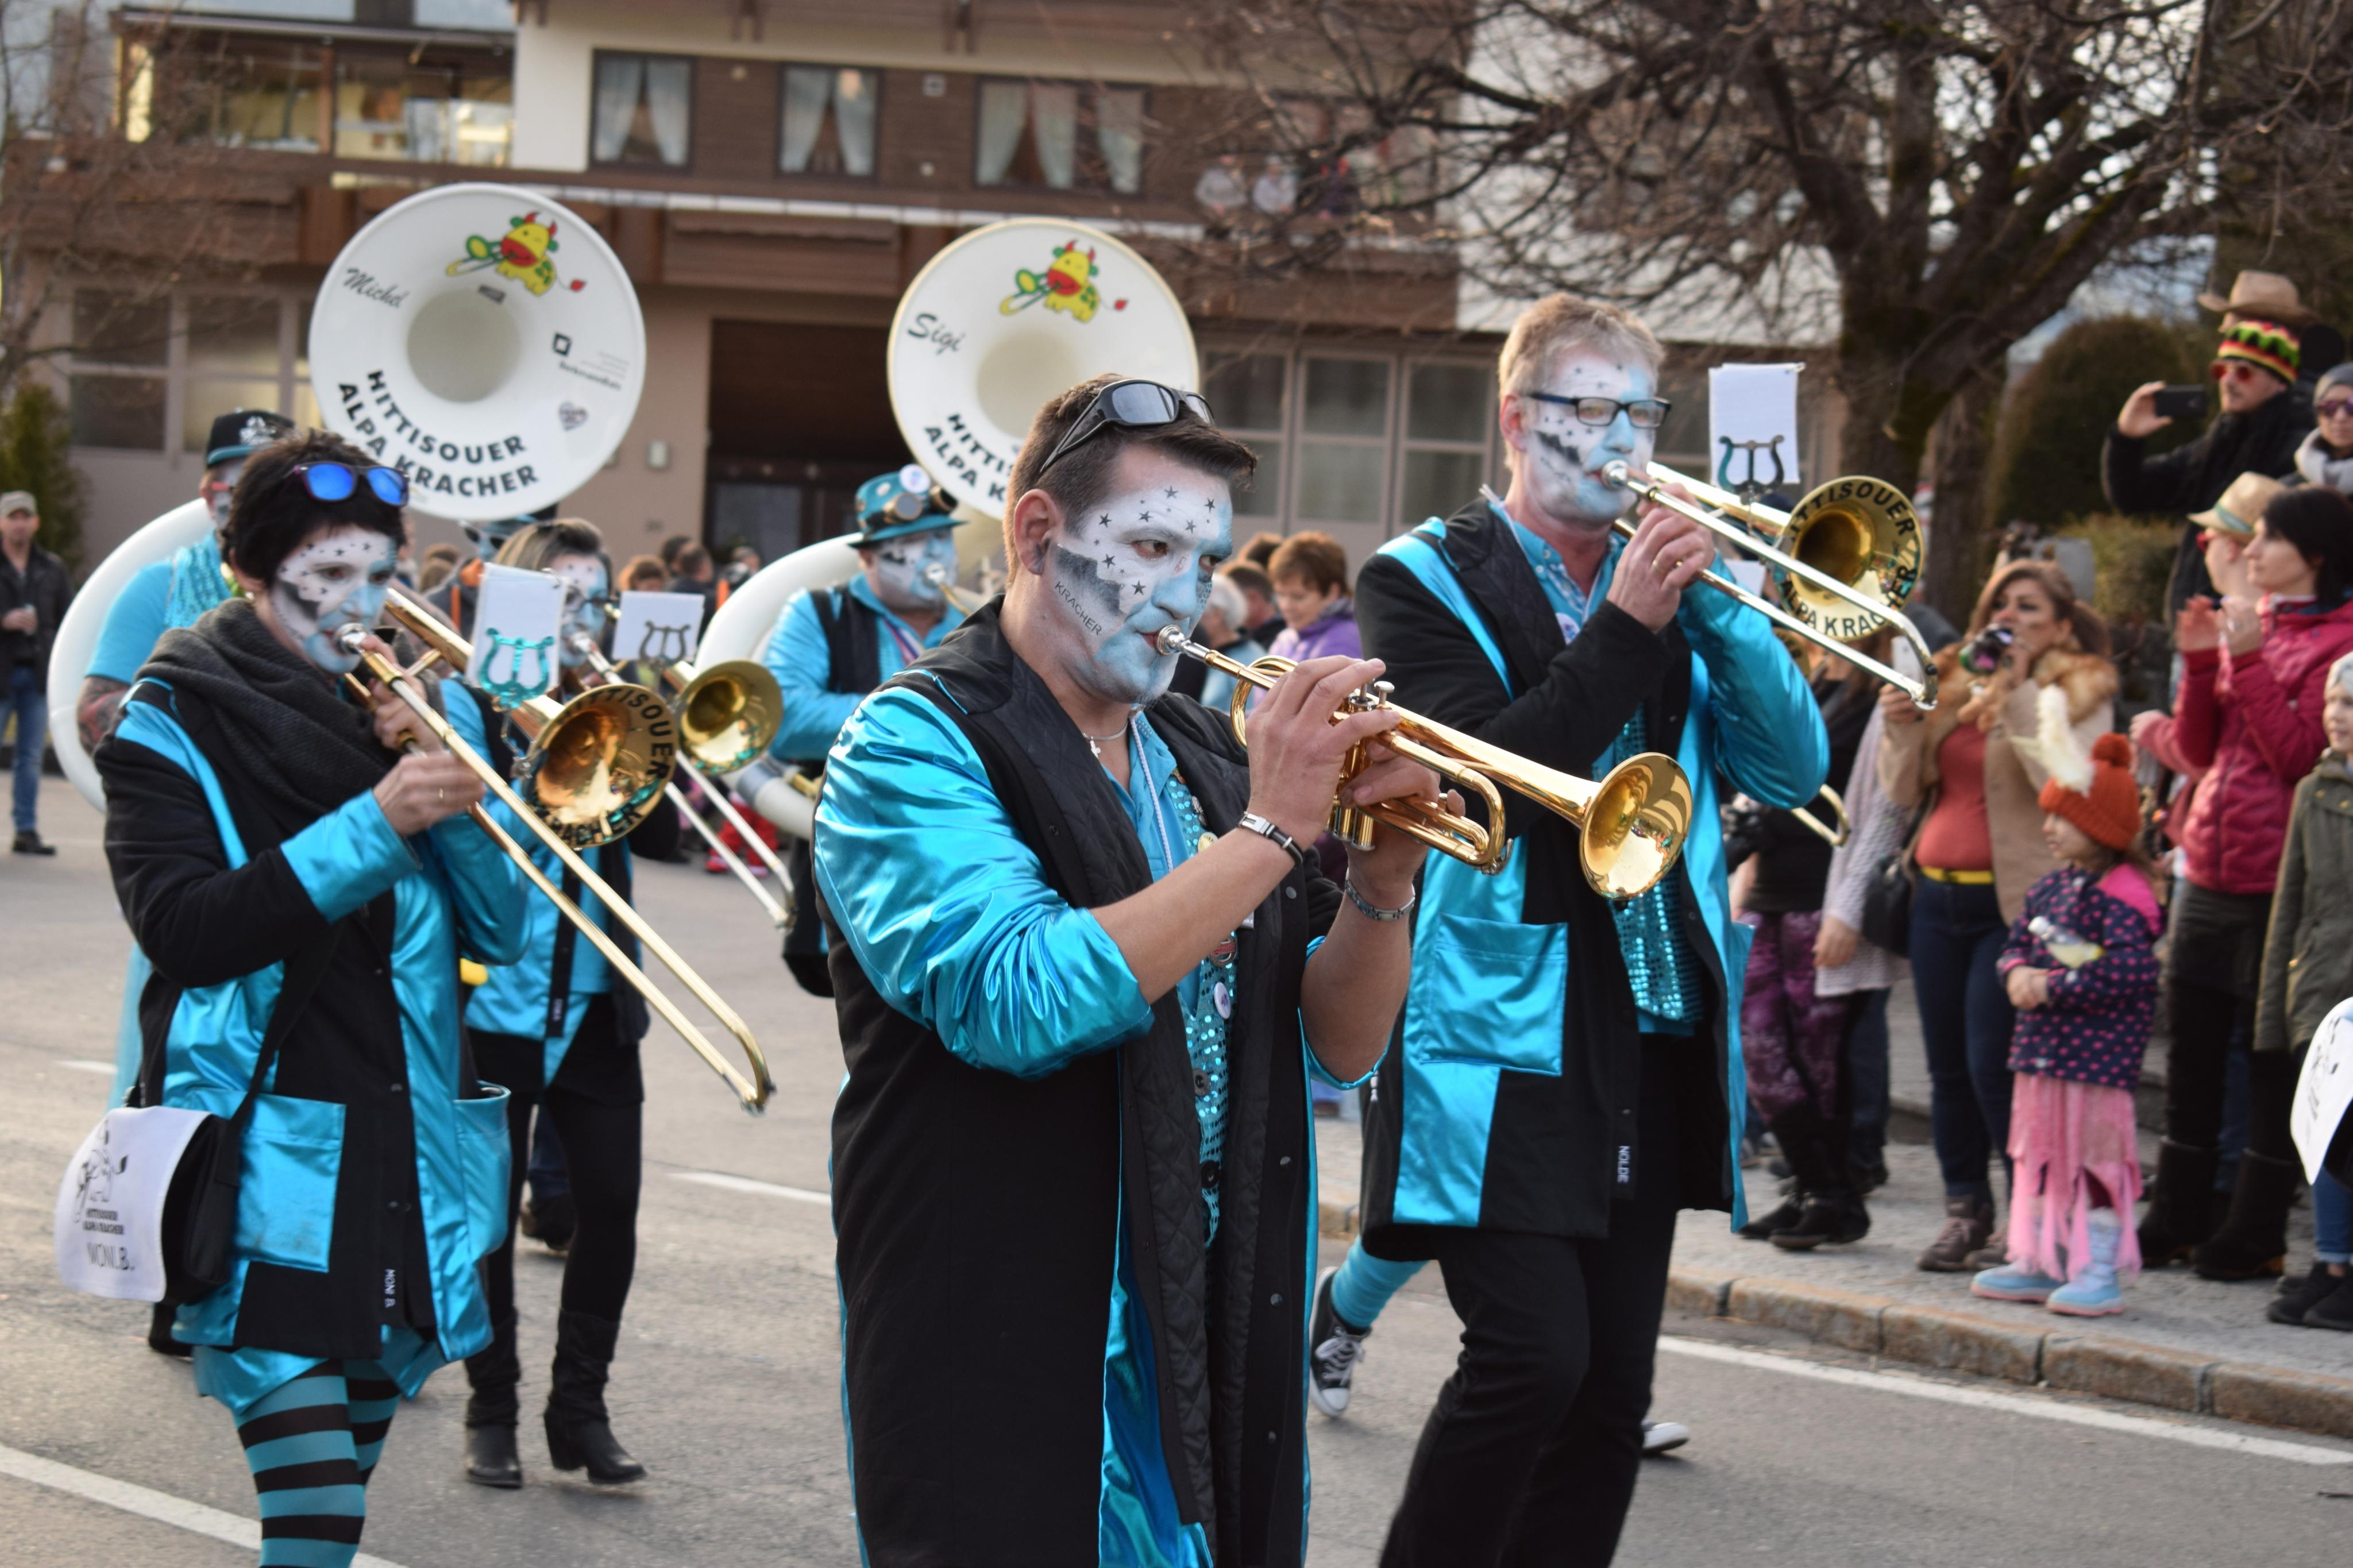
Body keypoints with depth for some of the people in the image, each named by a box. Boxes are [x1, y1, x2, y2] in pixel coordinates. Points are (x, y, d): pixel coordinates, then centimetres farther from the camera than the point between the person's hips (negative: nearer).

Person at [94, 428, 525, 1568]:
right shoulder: (175, 725, -1)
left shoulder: (396, 704, 14)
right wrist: (376, 823, -23)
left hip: (407, 1164, 5)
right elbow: (183, 930, -17)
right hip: (274, 1180, -5)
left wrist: (443, 772, -9)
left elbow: (497, 929, 7)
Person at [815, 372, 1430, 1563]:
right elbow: (1020, 1003, -25)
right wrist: (1270, 830, -20)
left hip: (1220, 1344, 6)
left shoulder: (1199, 756, 13)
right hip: (1004, 1363, -6)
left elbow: (1338, 1048, 12)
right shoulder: (918, 740, -7)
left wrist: (1383, 877, -7)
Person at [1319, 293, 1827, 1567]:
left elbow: (1793, 770, 6)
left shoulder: (1664, 581, 16)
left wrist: (1716, 603, -7)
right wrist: (1628, 625, -19)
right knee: (1534, 1354, -16)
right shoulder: (1429, 580, 0)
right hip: (1500, 1032, -6)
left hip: (1651, 1035, 6)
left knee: (1613, 1381, 6)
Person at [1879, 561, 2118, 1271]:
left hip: (2015, 900, -6)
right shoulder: (1955, 683, 14)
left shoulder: (2081, 694, -1)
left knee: (1995, 1067, -10)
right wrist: (1902, 731, -3)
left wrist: (2020, 692, -20)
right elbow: (1905, 793, 15)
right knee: (1948, 1066, 7)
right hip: (1939, 893, 6)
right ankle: (1965, 1211, 17)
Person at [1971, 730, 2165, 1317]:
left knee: (2095, 1157, -4)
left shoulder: (2120, 894, -15)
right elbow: (2016, 943, 19)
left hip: (2096, 1053, -9)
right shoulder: (2050, 887, 12)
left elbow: (2131, 971, -24)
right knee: (2039, 1153, 14)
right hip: (2042, 1047, 9)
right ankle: (2037, 1262, 24)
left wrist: (2053, 988, -21)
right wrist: (2017, 974, -5)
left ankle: (2100, 1272, 2)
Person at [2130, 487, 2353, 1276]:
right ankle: (2177, 1220, 21)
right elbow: (2201, 749, 12)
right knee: (2191, 1049, 11)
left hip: (2278, 882, -7)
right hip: (2209, 870, 7)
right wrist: (2200, 660, -2)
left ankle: (2256, 1232, 9)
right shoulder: (2245, 625, 14)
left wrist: (2248, 663, -19)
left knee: (2271, 1057, 1)